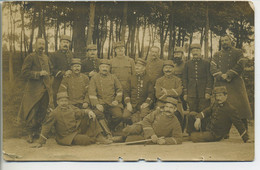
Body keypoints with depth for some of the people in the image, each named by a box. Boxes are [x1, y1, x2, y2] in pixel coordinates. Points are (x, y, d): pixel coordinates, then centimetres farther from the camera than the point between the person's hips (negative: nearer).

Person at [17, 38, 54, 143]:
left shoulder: (46, 58, 15)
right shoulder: (30, 57, -5)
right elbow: (24, 72, -12)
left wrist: (47, 75, 11)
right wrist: (39, 73, -16)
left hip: (46, 89, 6)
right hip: (34, 89, -6)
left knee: (43, 112, 8)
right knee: (32, 112, -6)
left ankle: (37, 131, 22)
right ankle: (30, 134, 3)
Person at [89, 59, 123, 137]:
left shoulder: (113, 77, 11)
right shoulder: (94, 78, 4)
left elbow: (119, 89, 15)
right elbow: (92, 93, -4)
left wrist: (117, 100, 0)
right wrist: (96, 104, -17)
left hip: (112, 102, 2)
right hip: (100, 103, -1)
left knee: (119, 115, -22)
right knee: (98, 113, -32)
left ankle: (111, 127, 10)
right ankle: (108, 133, -19)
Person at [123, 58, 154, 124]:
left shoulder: (148, 79, 7)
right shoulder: (131, 78, 13)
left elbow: (151, 93, 4)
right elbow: (126, 92, 10)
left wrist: (146, 103, -11)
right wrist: (128, 103, -5)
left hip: (143, 104, -2)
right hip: (132, 103, 2)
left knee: (144, 116, -32)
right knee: (125, 116, -24)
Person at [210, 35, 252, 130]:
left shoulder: (238, 52, 8)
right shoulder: (216, 55, 17)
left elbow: (240, 66, -6)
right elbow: (213, 68, 4)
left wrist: (228, 75, -15)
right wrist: (221, 75, -13)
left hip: (235, 85, -2)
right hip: (220, 85, 3)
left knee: (241, 106, -3)